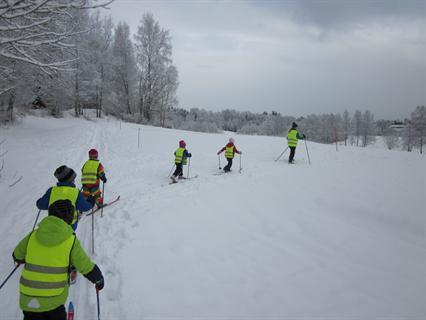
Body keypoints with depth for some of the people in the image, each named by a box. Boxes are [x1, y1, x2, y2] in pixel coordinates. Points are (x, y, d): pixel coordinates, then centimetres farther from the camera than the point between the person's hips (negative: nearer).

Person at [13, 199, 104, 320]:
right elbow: (87, 268, -6)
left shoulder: (33, 236, -2)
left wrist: (21, 260, 40)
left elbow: (17, 256, 16)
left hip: (28, 300, 3)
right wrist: (99, 279, 14)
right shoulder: (71, 241, -10)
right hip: (54, 301, -2)